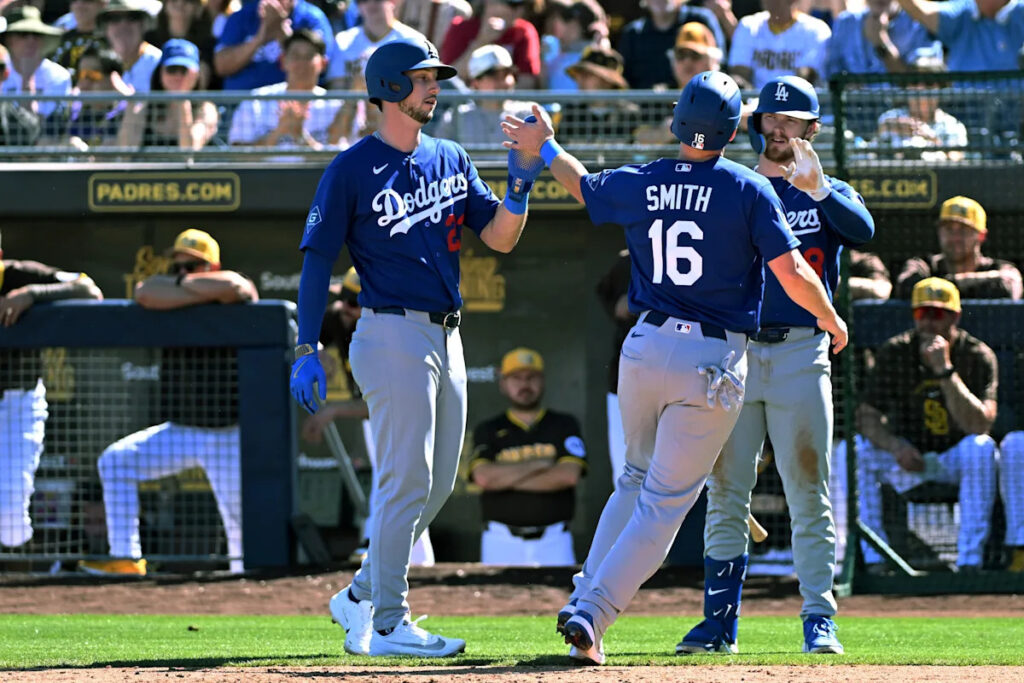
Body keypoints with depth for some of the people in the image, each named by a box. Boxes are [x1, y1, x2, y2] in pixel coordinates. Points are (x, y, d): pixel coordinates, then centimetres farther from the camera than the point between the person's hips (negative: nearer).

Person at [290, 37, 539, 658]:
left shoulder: (451, 160, 13)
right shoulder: (353, 170, -6)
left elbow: (499, 238, 9)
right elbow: (317, 261, -7)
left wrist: (520, 185, -10)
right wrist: (307, 351, -13)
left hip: (445, 338, 8)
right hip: (394, 334, -8)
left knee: (437, 485, 11)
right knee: (407, 481, -9)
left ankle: (361, 599, 24)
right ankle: (388, 625, -4)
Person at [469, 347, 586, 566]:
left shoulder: (564, 425, 10)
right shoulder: (488, 431, 10)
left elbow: (569, 475, -7)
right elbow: (484, 476, -7)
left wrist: (505, 478, -4)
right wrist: (537, 465, -4)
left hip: (553, 542, 0)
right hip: (502, 543, 0)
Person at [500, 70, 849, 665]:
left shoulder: (639, 186, 4)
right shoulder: (749, 190, -8)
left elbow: (583, 184, 24)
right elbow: (792, 273, -11)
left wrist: (545, 148, 44)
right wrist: (832, 319, 8)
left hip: (645, 348, 4)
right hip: (716, 361, -4)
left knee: (637, 480, 24)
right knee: (666, 502, 1)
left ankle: (584, 601, 17)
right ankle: (591, 614, -10)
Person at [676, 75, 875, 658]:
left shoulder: (831, 194, 9)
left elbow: (863, 232, -14)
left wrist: (817, 188, -27)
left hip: (800, 353, -2)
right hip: (733, 353, 2)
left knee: (809, 495, -4)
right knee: (725, 494, 2)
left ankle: (820, 620, -3)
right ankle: (721, 621, 7)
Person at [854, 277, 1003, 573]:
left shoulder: (978, 356, -13)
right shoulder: (894, 353, -7)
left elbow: (979, 426, -26)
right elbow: (867, 417, -6)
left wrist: (945, 370, -33)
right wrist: (895, 445, -26)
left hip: (955, 460, -2)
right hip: (907, 459, 2)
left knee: (980, 447, -35)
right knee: (854, 449, -24)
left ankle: (969, 562, -32)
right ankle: (873, 558, -19)